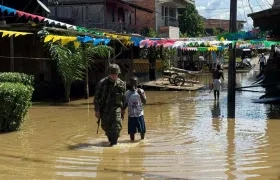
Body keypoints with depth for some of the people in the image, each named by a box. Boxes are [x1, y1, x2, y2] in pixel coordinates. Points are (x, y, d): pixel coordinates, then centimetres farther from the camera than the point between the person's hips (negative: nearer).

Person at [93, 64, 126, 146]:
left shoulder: (121, 84, 0)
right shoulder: (102, 83, -8)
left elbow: (123, 98, 12)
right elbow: (96, 97, -5)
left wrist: (123, 109, 15)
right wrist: (96, 110, -7)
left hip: (116, 108, 0)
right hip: (104, 108, 0)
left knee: (117, 126, -14)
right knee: (106, 126, 10)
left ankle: (113, 143, -8)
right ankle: (110, 139, 35)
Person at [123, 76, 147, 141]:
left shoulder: (141, 91, -2)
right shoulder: (127, 93, 3)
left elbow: (144, 102, -10)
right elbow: (125, 104, 10)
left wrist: (140, 94, -21)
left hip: (140, 114, -1)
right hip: (131, 115, 1)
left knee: (142, 130, 5)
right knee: (132, 131, 3)